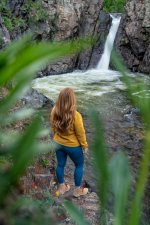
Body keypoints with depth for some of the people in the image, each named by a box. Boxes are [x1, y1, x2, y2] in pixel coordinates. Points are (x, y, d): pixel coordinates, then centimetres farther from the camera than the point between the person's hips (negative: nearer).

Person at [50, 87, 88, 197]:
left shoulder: (54, 111, -15)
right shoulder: (75, 115, -31)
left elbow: (53, 127, 2)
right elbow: (80, 133, -19)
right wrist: (85, 145, -3)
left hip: (58, 144, 5)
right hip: (73, 146, -5)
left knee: (60, 164, 22)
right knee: (79, 165, 19)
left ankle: (62, 187, 41)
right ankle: (78, 190, 31)